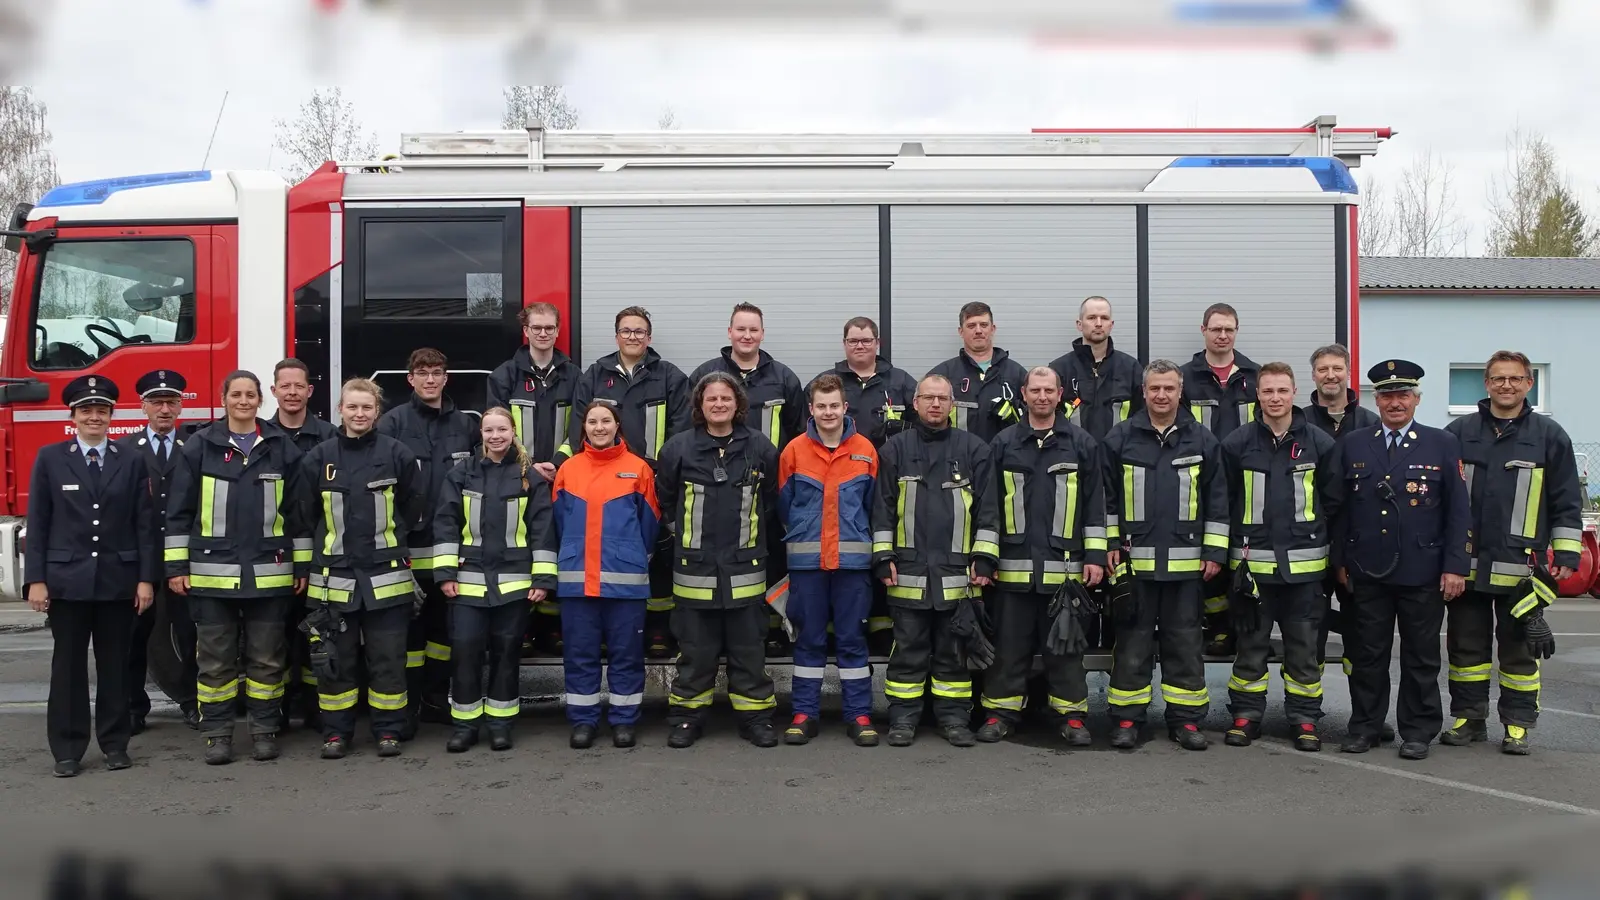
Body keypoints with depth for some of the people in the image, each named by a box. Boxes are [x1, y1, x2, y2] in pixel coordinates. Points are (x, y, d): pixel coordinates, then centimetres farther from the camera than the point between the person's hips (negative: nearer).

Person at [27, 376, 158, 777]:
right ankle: (67, 749, 11)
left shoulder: (131, 462, 5)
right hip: (67, 580, -1)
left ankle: (115, 744, 16)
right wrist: (35, 579, -5)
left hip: (118, 581, 1)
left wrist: (146, 578, -3)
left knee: (115, 665, 7)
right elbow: (37, 524, 1)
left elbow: (145, 525, 3)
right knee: (68, 666, 4)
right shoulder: (50, 459, 4)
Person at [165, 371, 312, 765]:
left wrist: (303, 566, 6)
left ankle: (265, 730, 17)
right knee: (215, 659, 6)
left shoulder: (282, 447, 6)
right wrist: (176, 566, -1)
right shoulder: (200, 446, 3)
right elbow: (179, 511, 3)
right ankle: (217, 733, 16)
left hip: (268, 573, 1)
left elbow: (297, 511, 8)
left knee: (267, 658, 7)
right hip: (212, 572, -1)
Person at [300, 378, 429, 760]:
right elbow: (306, 514, 10)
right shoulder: (319, 457, 2)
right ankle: (336, 731, 18)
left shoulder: (398, 454, 0)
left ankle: (388, 730, 15)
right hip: (334, 577, 1)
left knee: (388, 657, 4)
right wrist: (337, 543, 10)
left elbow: (416, 507, 8)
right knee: (335, 657, 7)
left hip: (386, 575, -1)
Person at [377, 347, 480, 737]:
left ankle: (437, 699, 24)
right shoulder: (393, 422, -1)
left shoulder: (465, 424, 10)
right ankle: (408, 705, 10)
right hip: (409, 544, -4)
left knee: (445, 623, 12)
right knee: (409, 625, 2)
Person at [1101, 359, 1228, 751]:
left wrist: (1214, 550, 1)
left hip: (1185, 561, 1)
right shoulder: (1121, 438, 1)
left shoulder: (1202, 440, 3)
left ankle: (1186, 719, 17)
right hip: (1133, 558, -1)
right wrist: (1110, 544, 0)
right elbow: (1106, 497, 4)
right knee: (1132, 642, 5)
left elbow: (1217, 499, 5)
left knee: (1185, 642, 8)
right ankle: (1127, 719, 13)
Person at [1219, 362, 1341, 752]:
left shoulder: (1319, 442, 1)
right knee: (1250, 643, 7)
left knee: (1304, 645, 7)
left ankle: (1305, 719, 17)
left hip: (1304, 562, 0)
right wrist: (1237, 541, 5)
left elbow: (1333, 499, 8)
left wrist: (1313, 533, 7)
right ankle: (1246, 715, 17)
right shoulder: (1237, 443, -1)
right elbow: (1223, 500, 6)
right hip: (1251, 560, 0)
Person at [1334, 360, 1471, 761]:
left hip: (1423, 574, -1)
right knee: (1367, 655, 8)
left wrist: (1456, 566, -7)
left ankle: (1418, 731, 18)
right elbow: (1340, 509, 8)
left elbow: (1458, 511, -1)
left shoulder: (1443, 444, 1)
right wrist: (1340, 561, 4)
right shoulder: (1352, 446, 6)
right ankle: (1364, 727, 18)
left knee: (1421, 657, 7)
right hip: (1367, 573, 2)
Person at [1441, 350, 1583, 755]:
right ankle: (1468, 718, 20)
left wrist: (1566, 555, 0)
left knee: (1519, 647, 6)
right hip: (1465, 564, 2)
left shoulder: (1549, 435, 3)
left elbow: (1566, 502, 5)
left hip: (1521, 566, -1)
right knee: (1466, 645, 9)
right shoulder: (1459, 433, 5)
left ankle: (1518, 725, 16)